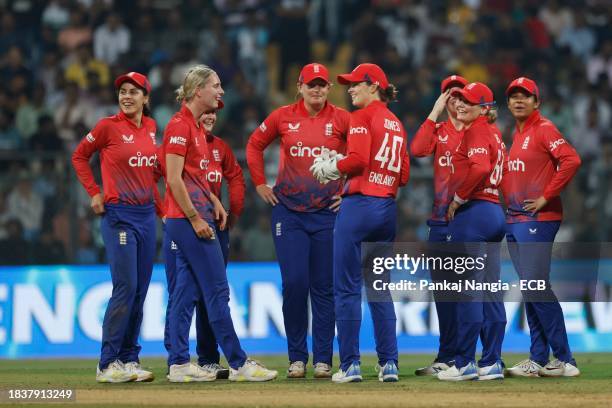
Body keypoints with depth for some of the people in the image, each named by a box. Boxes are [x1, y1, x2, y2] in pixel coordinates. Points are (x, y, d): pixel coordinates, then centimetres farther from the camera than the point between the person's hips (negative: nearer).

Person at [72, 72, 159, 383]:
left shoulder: (150, 127, 10)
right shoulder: (108, 126, -7)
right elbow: (79, 156, 3)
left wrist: (158, 205, 15)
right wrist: (94, 193, -3)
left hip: (147, 215, 6)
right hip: (119, 215, -6)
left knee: (140, 290, 7)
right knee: (126, 287, -12)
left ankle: (129, 359, 13)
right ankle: (108, 364, -7)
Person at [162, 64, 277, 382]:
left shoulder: (195, 127, 16)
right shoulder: (179, 125, -14)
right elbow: (174, 178, -18)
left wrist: (214, 201, 13)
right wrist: (195, 217, -19)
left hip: (195, 219, 10)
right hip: (188, 219, -10)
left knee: (186, 291, 9)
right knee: (217, 290, -8)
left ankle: (179, 364, 11)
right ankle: (239, 364, -7)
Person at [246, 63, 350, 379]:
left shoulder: (341, 119, -1)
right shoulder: (283, 117, 4)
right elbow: (255, 145, 16)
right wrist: (259, 184, 10)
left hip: (328, 211, 0)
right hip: (288, 212, 1)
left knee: (324, 287, 2)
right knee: (294, 283, -6)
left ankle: (323, 360, 7)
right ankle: (297, 358, 3)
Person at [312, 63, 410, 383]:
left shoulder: (362, 117, -6)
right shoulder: (396, 124, 16)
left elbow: (358, 159, -18)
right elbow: (403, 175, 14)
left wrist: (331, 168, -3)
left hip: (359, 204, -7)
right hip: (388, 208, 7)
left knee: (347, 288, -3)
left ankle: (350, 364, -5)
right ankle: (389, 363, 8)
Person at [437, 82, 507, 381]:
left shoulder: (476, 131, -9)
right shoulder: (493, 132, 18)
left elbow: (479, 168, -24)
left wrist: (457, 200, -14)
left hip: (472, 212, -9)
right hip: (495, 212, 9)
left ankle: (465, 364, -5)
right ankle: (491, 363, 9)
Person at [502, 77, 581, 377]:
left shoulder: (543, 129, -8)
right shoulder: (516, 135, 18)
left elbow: (571, 160, -22)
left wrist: (546, 196, -18)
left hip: (538, 219, -9)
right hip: (514, 220, 9)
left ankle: (564, 360, -11)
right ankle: (538, 361, 11)